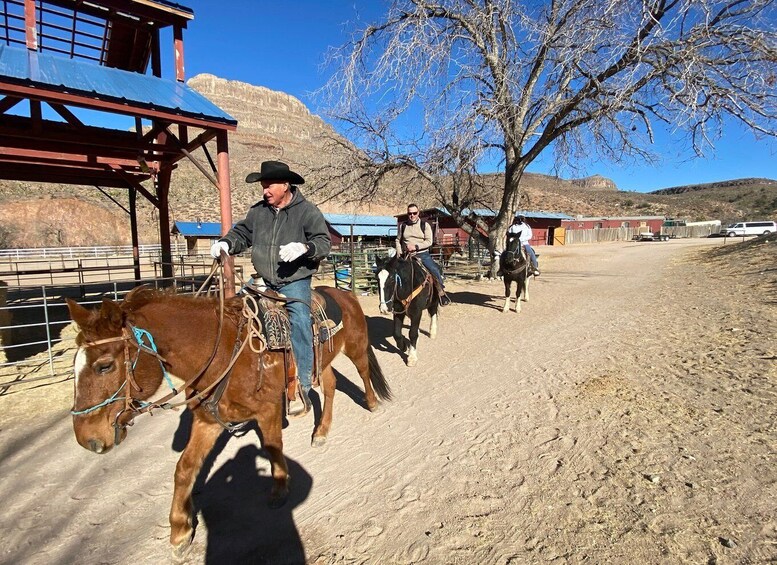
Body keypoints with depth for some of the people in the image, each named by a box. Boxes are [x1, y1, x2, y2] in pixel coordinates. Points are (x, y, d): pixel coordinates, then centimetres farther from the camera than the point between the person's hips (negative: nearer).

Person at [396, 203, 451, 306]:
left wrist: (416, 246, -17)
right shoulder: (403, 226, 10)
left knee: (435, 270, -19)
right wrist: (399, 253, 3)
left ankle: (441, 292, -4)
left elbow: (429, 241, -5)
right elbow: (398, 240, 18)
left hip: (423, 255, -2)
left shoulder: (425, 225, 2)